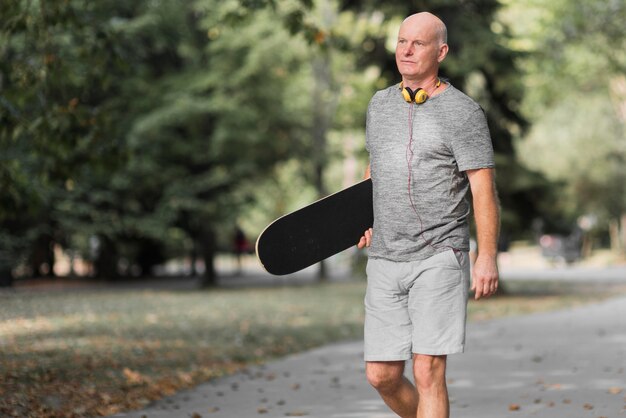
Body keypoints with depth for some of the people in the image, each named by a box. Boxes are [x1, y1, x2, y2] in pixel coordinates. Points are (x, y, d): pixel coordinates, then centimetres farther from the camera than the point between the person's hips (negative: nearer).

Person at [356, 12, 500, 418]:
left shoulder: (463, 112, -5)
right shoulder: (380, 104, 13)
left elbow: (483, 187, -8)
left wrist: (487, 258, -14)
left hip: (439, 258, -5)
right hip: (385, 259, 6)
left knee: (428, 372, -11)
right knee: (382, 376, 4)